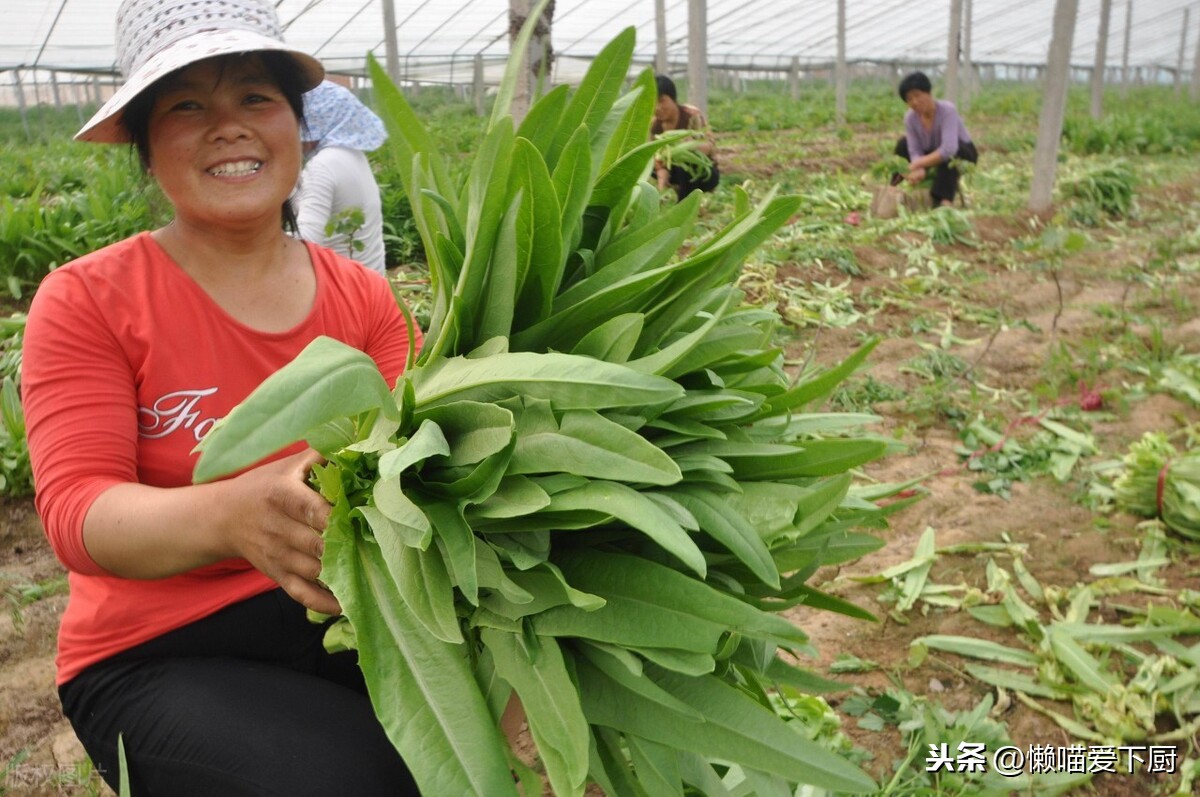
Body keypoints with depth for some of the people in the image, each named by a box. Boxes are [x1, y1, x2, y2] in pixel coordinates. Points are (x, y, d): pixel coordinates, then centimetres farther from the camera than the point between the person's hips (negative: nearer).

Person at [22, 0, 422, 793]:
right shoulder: (86, 302, -6)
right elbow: (76, 510, -16)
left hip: (344, 614, 3)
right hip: (159, 659, -3)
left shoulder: (363, 296, 4)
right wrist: (232, 515, -37)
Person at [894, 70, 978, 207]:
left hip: (964, 155, -5)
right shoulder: (910, 118, -15)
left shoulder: (947, 110, -30)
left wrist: (916, 165, -45)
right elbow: (915, 152, -18)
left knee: (948, 152, -36)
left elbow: (949, 148, -42)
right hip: (934, 157, 5)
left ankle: (944, 200, -38)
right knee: (904, 144, -11)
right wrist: (919, 171, -41)